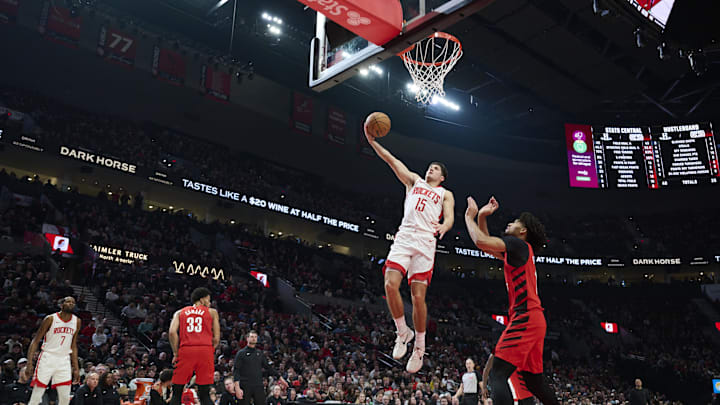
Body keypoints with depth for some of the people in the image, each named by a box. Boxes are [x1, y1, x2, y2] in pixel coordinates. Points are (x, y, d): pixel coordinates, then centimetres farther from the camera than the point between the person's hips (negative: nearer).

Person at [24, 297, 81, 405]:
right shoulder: (51, 319, -8)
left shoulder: (77, 322, 5)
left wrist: (76, 368, 10)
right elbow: (35, 341, -5)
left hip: (64, 361, 4)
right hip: (47, 358, -4)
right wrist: (29, 363, -14)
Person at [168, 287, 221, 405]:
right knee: (204, 394, 4)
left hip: (185, 350, 1)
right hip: (206, 350, -1)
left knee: (177, 393, 8)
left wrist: (176, 353, 8)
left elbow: (172, 332, 2)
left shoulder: (180, 312, 19)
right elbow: (216, 338, 9)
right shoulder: (212, 312, 17)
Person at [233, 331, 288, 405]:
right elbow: (236, 370, -6)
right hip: (245, 387, -3)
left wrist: (280, 377, 10)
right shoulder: (241, 353, 0)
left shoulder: (260, 353, 12)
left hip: (259, 387, 3)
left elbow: (268, 367, 16)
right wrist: (237, 388, -16)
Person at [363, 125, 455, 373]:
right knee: (390, 284, -17)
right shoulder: (414, 181, 26)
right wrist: (372, 141, 7)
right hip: (404, 237, 2)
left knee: (418, 296, -7)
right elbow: (392, 160, 17)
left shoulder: (445, 194, 21)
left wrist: (444, 226, -23)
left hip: (426, 241, -2)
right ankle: (402, 332, 3)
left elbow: (450, 216, 2)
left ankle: (419, 347, 8)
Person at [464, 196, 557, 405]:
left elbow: (481, 242, -17)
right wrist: (482, 216, 24)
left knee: (497, 376, -17)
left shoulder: (519, 244, -5)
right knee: (533, 381, 17)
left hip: (526, 318, -10)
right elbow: (487, 245, 34)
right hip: (532, 319, 10)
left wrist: (469, 217, -1)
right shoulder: (515, 251, 23)